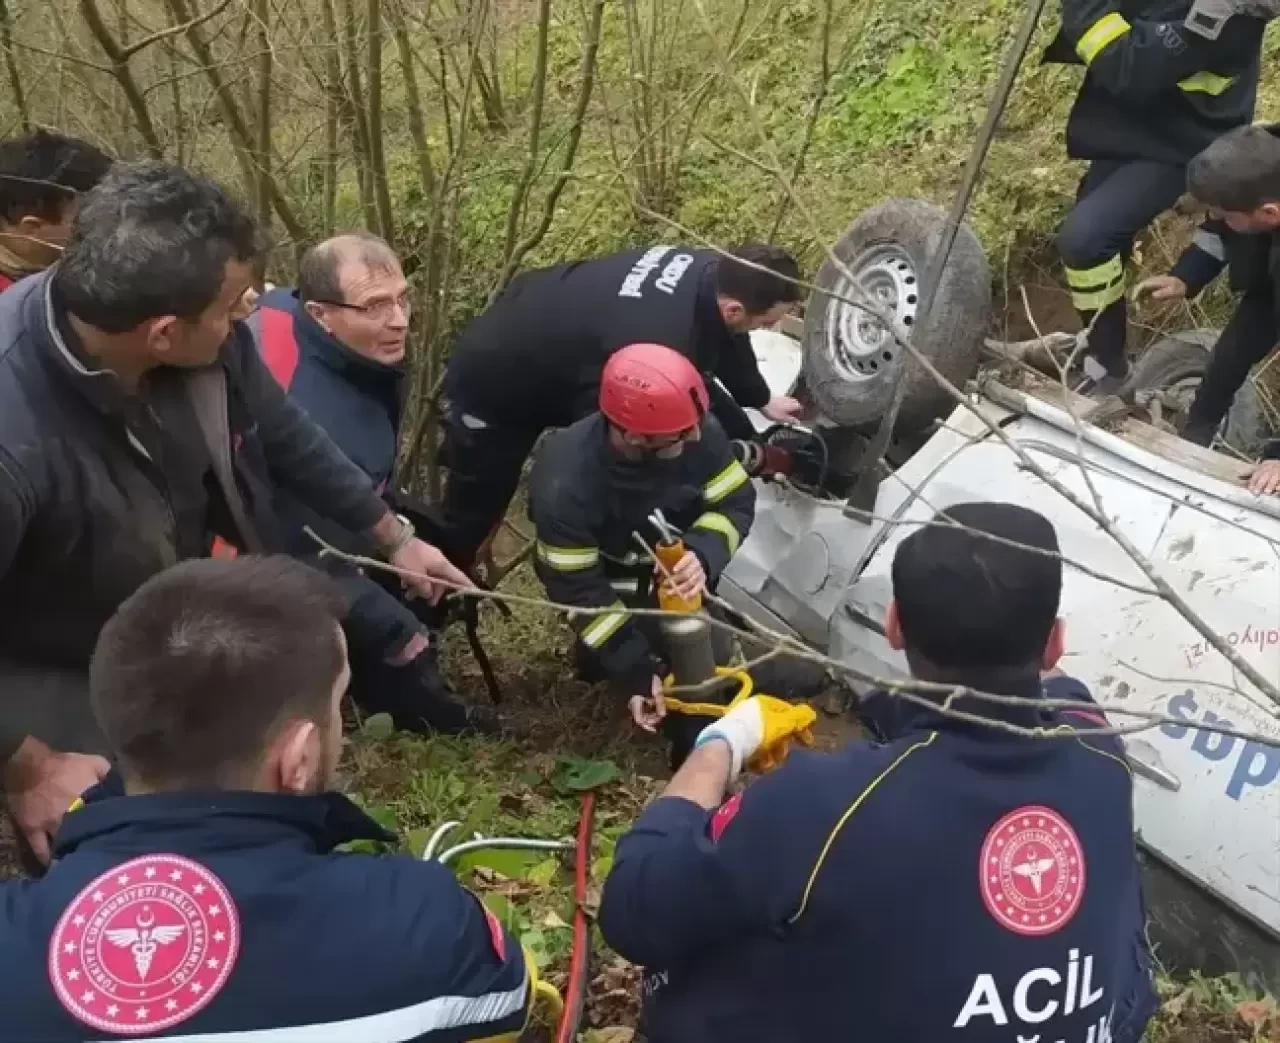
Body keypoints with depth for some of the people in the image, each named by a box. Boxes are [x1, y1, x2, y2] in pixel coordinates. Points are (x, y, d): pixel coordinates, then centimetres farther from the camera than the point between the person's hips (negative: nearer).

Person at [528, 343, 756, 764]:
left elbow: (736, 502, -18)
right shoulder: (565, 485, -38)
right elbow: (578, 590, -28)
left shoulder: (697, 433, -30)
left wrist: (701, 556, -41)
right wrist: (635, 671, -31)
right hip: (609, 576, -4)